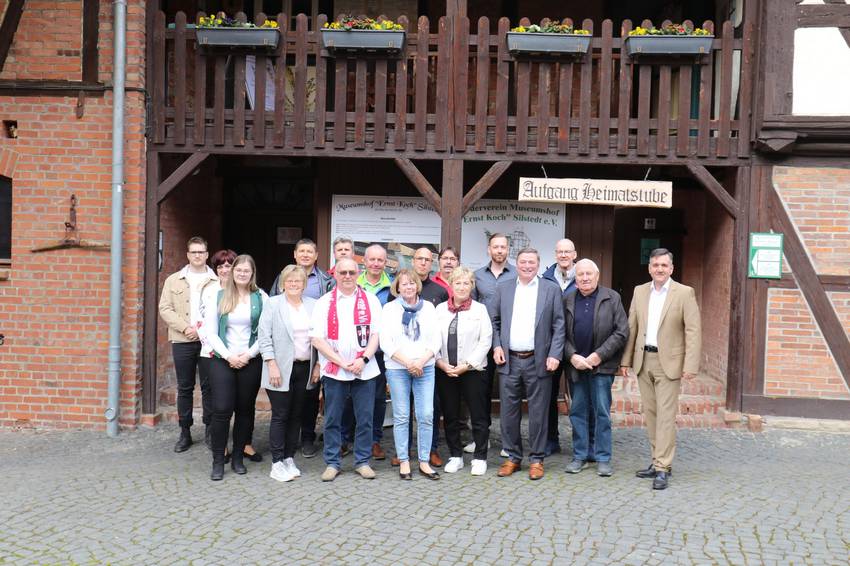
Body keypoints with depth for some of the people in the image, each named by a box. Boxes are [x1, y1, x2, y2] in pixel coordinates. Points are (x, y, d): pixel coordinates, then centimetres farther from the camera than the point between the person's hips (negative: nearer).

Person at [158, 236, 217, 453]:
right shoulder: (174, 280, 9)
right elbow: (165, 309, 2)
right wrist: (186, 328, -10)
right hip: (182, 341, 2)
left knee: (209, 386, 4)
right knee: (184, 387, 7)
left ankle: (210, 429, 15)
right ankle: (185, 432, 15)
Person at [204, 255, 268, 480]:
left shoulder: (261, 298, 2)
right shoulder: (219, 296, 4)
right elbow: (211, 332, 1)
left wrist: (248, 354, -11)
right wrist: (228, 355, -9)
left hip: (251, 361, 0)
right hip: (222, 360, 0)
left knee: (245, 410, 6)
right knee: (221, 410, -5)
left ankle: (238, 457, 18)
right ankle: (218, 461, 5)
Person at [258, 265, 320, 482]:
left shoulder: (313, 305, 9)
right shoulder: (272, 304, -1)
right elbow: (264, 336, -6)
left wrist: (317, 365, 5)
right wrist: (272, 365, -13)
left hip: (305, 368, 4)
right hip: (282, 369, -4)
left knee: (296, 415, 9)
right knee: (280, 416, -1)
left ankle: (289, 459, 19)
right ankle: (277, 464, 4)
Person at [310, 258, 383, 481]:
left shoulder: (370, 300, 7)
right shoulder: (324, 302, 3)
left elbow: (376, 333, 3)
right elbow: (317, 339, -3)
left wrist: (364, 359, -12)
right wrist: (342, 362, -10)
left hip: (365, 370, 1)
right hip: (334, 370, -1)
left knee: (365, 418, 5)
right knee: (332, 419, 6)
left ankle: (362, 461, 18)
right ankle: (332, 463, 17)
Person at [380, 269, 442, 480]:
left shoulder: (428, 307, 10)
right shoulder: (390, 308, 4)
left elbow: (436, 340, 5)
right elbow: (386, 342, -3)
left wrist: (421, 361, -9)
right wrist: (408, 362, -11)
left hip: (425, 368, 2)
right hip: (397, 369, -1)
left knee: (426, 415, -2)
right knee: (401, 416, 2)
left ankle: (424, 461, 7)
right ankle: (404, 461, 10)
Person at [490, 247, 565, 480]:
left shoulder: (551, 289, 3)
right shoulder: (503, 288, 9)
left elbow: (558, 325, 0)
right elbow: (494, 320, 11)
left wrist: (555, 355, -8)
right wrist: (496, 346, -2)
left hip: (539, 361, -2)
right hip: (509, 360, 2)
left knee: (538, 412, 4)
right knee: (508, 411, 6)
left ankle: (536, 459, 15)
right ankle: (513, 457, 19)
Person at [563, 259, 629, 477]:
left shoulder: (612, 298, 0)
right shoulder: (567, 301, 7)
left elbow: (622, 332, -4)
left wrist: (599, 355, -11)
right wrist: (572, 356, -10)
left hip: (602, 365, -2)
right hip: (576, 364, 3)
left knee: (602, 412, 1)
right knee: (578, 412, 9)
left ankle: (603, 458, 10)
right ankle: (580, 455, 19)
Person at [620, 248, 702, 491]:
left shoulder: (684, 293, -4)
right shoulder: (640, 291, 9)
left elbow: (693, 331, -8)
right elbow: (631, 328, 11)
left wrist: (691, 366, -14)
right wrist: (625, 360, 7)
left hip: (668, 362, -5)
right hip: (643, 360, 5)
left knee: (666, 415, -6)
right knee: (650, 413, 10)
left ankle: (663, 468, -2)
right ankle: (658, 461, 20)